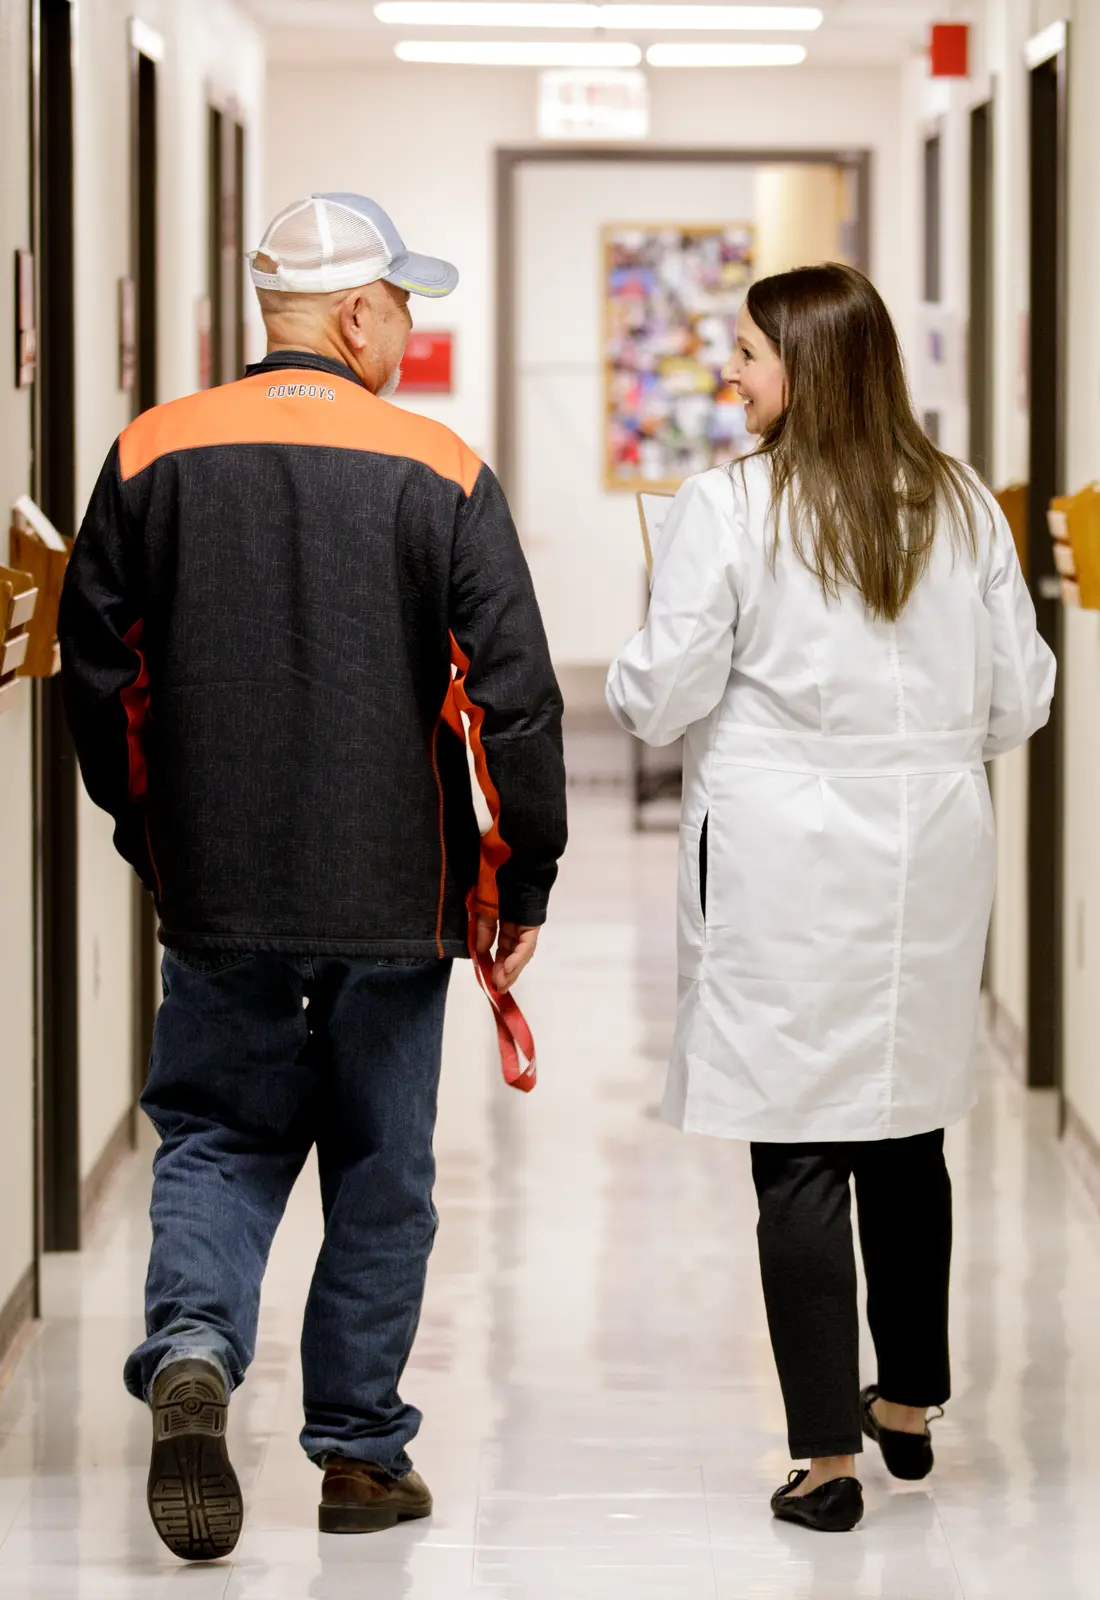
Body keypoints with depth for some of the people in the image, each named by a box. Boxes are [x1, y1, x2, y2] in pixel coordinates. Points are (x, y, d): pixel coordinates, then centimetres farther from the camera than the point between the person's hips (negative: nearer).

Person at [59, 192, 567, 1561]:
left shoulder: (152, 457, 1)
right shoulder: (440, 476, -6)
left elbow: (93, 667, 6)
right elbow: (514, 693, -8)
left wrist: (150, 829, 19)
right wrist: (521, 882, 1)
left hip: (215, 887, 2)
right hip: (394, 889, -2)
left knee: (216, 1136, 12)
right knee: (381, 1168, 10)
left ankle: (192, 1348, -15)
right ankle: (361, 1449, 15)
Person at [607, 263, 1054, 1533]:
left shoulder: (729, 507, -11)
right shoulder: (963, 508, 4)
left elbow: (662, 698, -8)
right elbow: (1017, 699, 8)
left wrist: (627, 683, 15)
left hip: (785, 853, -5)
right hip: (931, 854, 5)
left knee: (799, 1156, -1)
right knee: (905, 1135, 18)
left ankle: (828, 1455, 0)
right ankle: (907, 1403, 32)